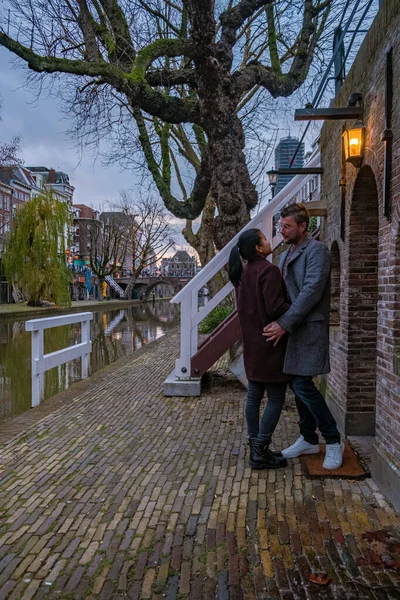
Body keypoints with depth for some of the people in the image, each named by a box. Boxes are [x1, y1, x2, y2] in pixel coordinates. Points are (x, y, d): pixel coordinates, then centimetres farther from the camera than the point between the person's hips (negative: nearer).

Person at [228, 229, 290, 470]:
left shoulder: (243, 272, 11)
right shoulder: (269, 270, -16)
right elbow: (275, 308, -21)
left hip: (252, 342, 9)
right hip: (271, 343, -8)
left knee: (254, 395, 11)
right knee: (276, 398, 1)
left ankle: (256, 448, 20)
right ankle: (260, 452, 4)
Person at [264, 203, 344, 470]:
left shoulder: (317, 250, -9)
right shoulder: (285, 256, 17)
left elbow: (312, 291, -20)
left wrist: (284, 323, -24)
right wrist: (277, 323, 7)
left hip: (309, 328, -8)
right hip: (289, 328, 8)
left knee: (302, 384, -10)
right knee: (298, 383, 12)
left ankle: (333, 441, 7)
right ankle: (309, 439, 25)